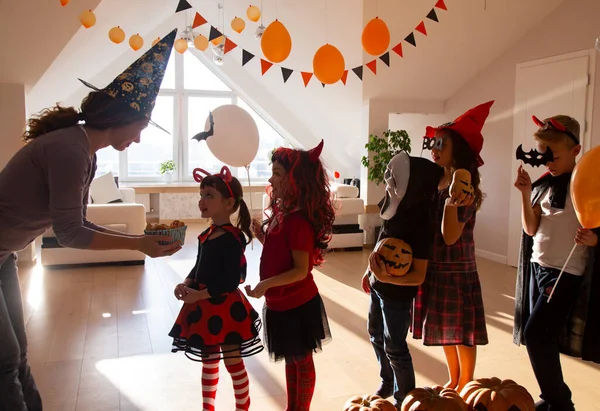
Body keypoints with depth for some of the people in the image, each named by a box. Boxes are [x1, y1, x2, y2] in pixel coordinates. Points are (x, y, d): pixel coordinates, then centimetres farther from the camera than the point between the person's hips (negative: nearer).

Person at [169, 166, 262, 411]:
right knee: (208, 362, 21)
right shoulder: (206, 235, 6)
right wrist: (186, 284, -3)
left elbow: (230, 282, -24)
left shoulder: (232, 238, -20)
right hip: (205, 308, 8)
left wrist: (198, 295, -22)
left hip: (225, 309, -8)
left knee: (233, 363, 7)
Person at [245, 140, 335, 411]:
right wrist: (260, 233, -1)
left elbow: (301, 270, -24)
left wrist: (267, 284, -33)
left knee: (302, 361, 11)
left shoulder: (299, 221, -25)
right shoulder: (279, 211, 2)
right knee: (290, 359, 22)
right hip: (281, 304, 9)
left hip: (298, 305, -9)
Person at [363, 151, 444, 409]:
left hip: (397, 293, -8)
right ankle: (387, 383, 46)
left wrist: (385, 278, -37)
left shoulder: (419, 225, -28)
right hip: (379, 287, 8)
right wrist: (370, 272, 10)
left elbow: (418, 276, -25)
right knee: (376, 335, 23)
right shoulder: (398, 209, -7)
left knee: (394, 346, 8)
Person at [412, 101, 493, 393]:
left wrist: (452, 203, -35)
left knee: (462, 332, 9)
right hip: (434, 269, 7)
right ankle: (453, 382, 38)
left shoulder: (465, 189, -17)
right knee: (443, 329, 19)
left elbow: (450, 237, -23)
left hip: (457, 272, -7)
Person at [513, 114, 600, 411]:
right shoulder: (543, 185, 6)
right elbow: (531, 229, 1)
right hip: (537, 267, 6)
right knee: (542, 336, 11)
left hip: (566, 272, -6)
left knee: (535, 334, -9)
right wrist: (526, 193, -9)